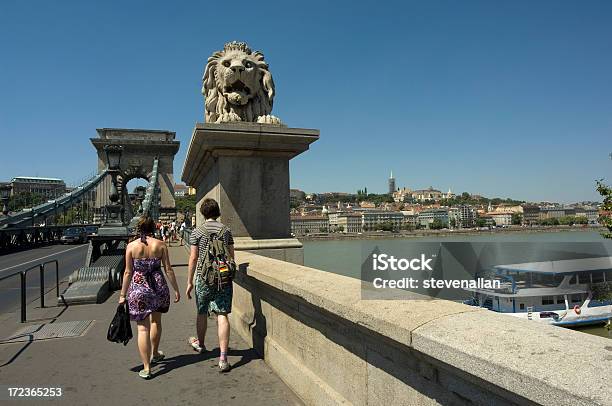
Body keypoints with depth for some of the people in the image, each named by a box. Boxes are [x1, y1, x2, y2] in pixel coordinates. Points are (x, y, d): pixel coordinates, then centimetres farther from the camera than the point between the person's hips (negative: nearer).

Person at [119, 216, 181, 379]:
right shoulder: (160, 245, -2)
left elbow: (128, 272, -3)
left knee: (143, 328, 2)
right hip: (158, 286, 2)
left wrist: (123, 295, 5)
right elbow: (168, 270, -1)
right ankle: (154, 354, 41)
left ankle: (146, 368, 3)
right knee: (156, 321, 24)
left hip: (138, 288, -2)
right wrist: (176, 289, 7)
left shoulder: (131, 246, -4)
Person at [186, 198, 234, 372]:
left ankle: (200, 344, 42)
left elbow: (193, 258, -4)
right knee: (222, 315, -2)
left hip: (204, 277, -1)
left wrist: (189, 281, 3)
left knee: (202, 313, 19)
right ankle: (223, 358, -6)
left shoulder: (197, 232, -3)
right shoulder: (226, 230, 3)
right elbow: (231, 256, 5)